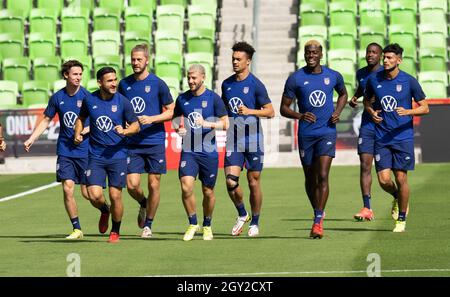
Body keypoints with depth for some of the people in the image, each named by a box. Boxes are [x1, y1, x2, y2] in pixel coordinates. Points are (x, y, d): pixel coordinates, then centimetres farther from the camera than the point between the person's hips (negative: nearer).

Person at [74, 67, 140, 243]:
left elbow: (136, 126, 0)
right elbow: (81, 118, 19)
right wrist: (77, 134, 2)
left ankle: (115, 232, 20)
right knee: (95, 195, -11)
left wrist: (125, 131, -21)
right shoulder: (90, 100, 0)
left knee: (115, 196, -1)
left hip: (117, 155, -1)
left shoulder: (122, 101, -6)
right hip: (96, 155, 1)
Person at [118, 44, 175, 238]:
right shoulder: (124, 84, 7)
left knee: (153, 185, 1)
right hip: (132, 143, 2)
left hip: (155, 142, -2)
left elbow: (171, 111, 0)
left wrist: (151, 119, -15)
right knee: (132, 185, -6)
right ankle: (143, 204, 27)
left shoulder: (158, 84, -4)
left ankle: (148, 225, 15)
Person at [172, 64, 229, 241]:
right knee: (186, 186, -16)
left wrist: (207, 124, -19)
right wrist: (178, 129, -4)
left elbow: (225, 124, -3)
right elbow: (175, 120, 19)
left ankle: (207, 226, 26)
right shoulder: (182, 99, 7)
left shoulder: (213, 98, -2)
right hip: (188, 151, 2)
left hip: (209, 152, -2)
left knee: (208, 192, 6)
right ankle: (192, 224, 0)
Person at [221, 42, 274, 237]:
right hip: (233, 140, 3)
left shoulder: (255, 85, -7)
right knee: (231, 181, -10)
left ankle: (254, 223, 18)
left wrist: (250, 111, -20)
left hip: (253, 140, -3)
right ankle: (241, 215, 14)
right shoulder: (226, 84, 9)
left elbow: (270, 111, -8)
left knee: (254, 182, 3)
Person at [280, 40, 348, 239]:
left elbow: (343, 94, 24)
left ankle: (318, 222, -16)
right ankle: (319, 213, 31)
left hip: (327, 132, -1)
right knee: (310, 178, 9)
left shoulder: (333, 76, 3)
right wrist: (300, 116, -20)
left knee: (322, 176, -14)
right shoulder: (295, 79, -2)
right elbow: (283, 108, 0)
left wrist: (338, 112, 4)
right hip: (306, 134, 1)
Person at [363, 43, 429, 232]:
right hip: (381, 138, 2)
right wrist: (371, 112, -2)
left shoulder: (409, 81, -6)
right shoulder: (374, 80, 3)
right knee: (384, 180, -7)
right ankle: (397, 196, 28)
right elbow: (367, 101, 21)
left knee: (401, 179, -3)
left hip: (403, 137, -2)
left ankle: (402, 219, 14)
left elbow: (425, 108, -1)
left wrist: (407, 112, -20)